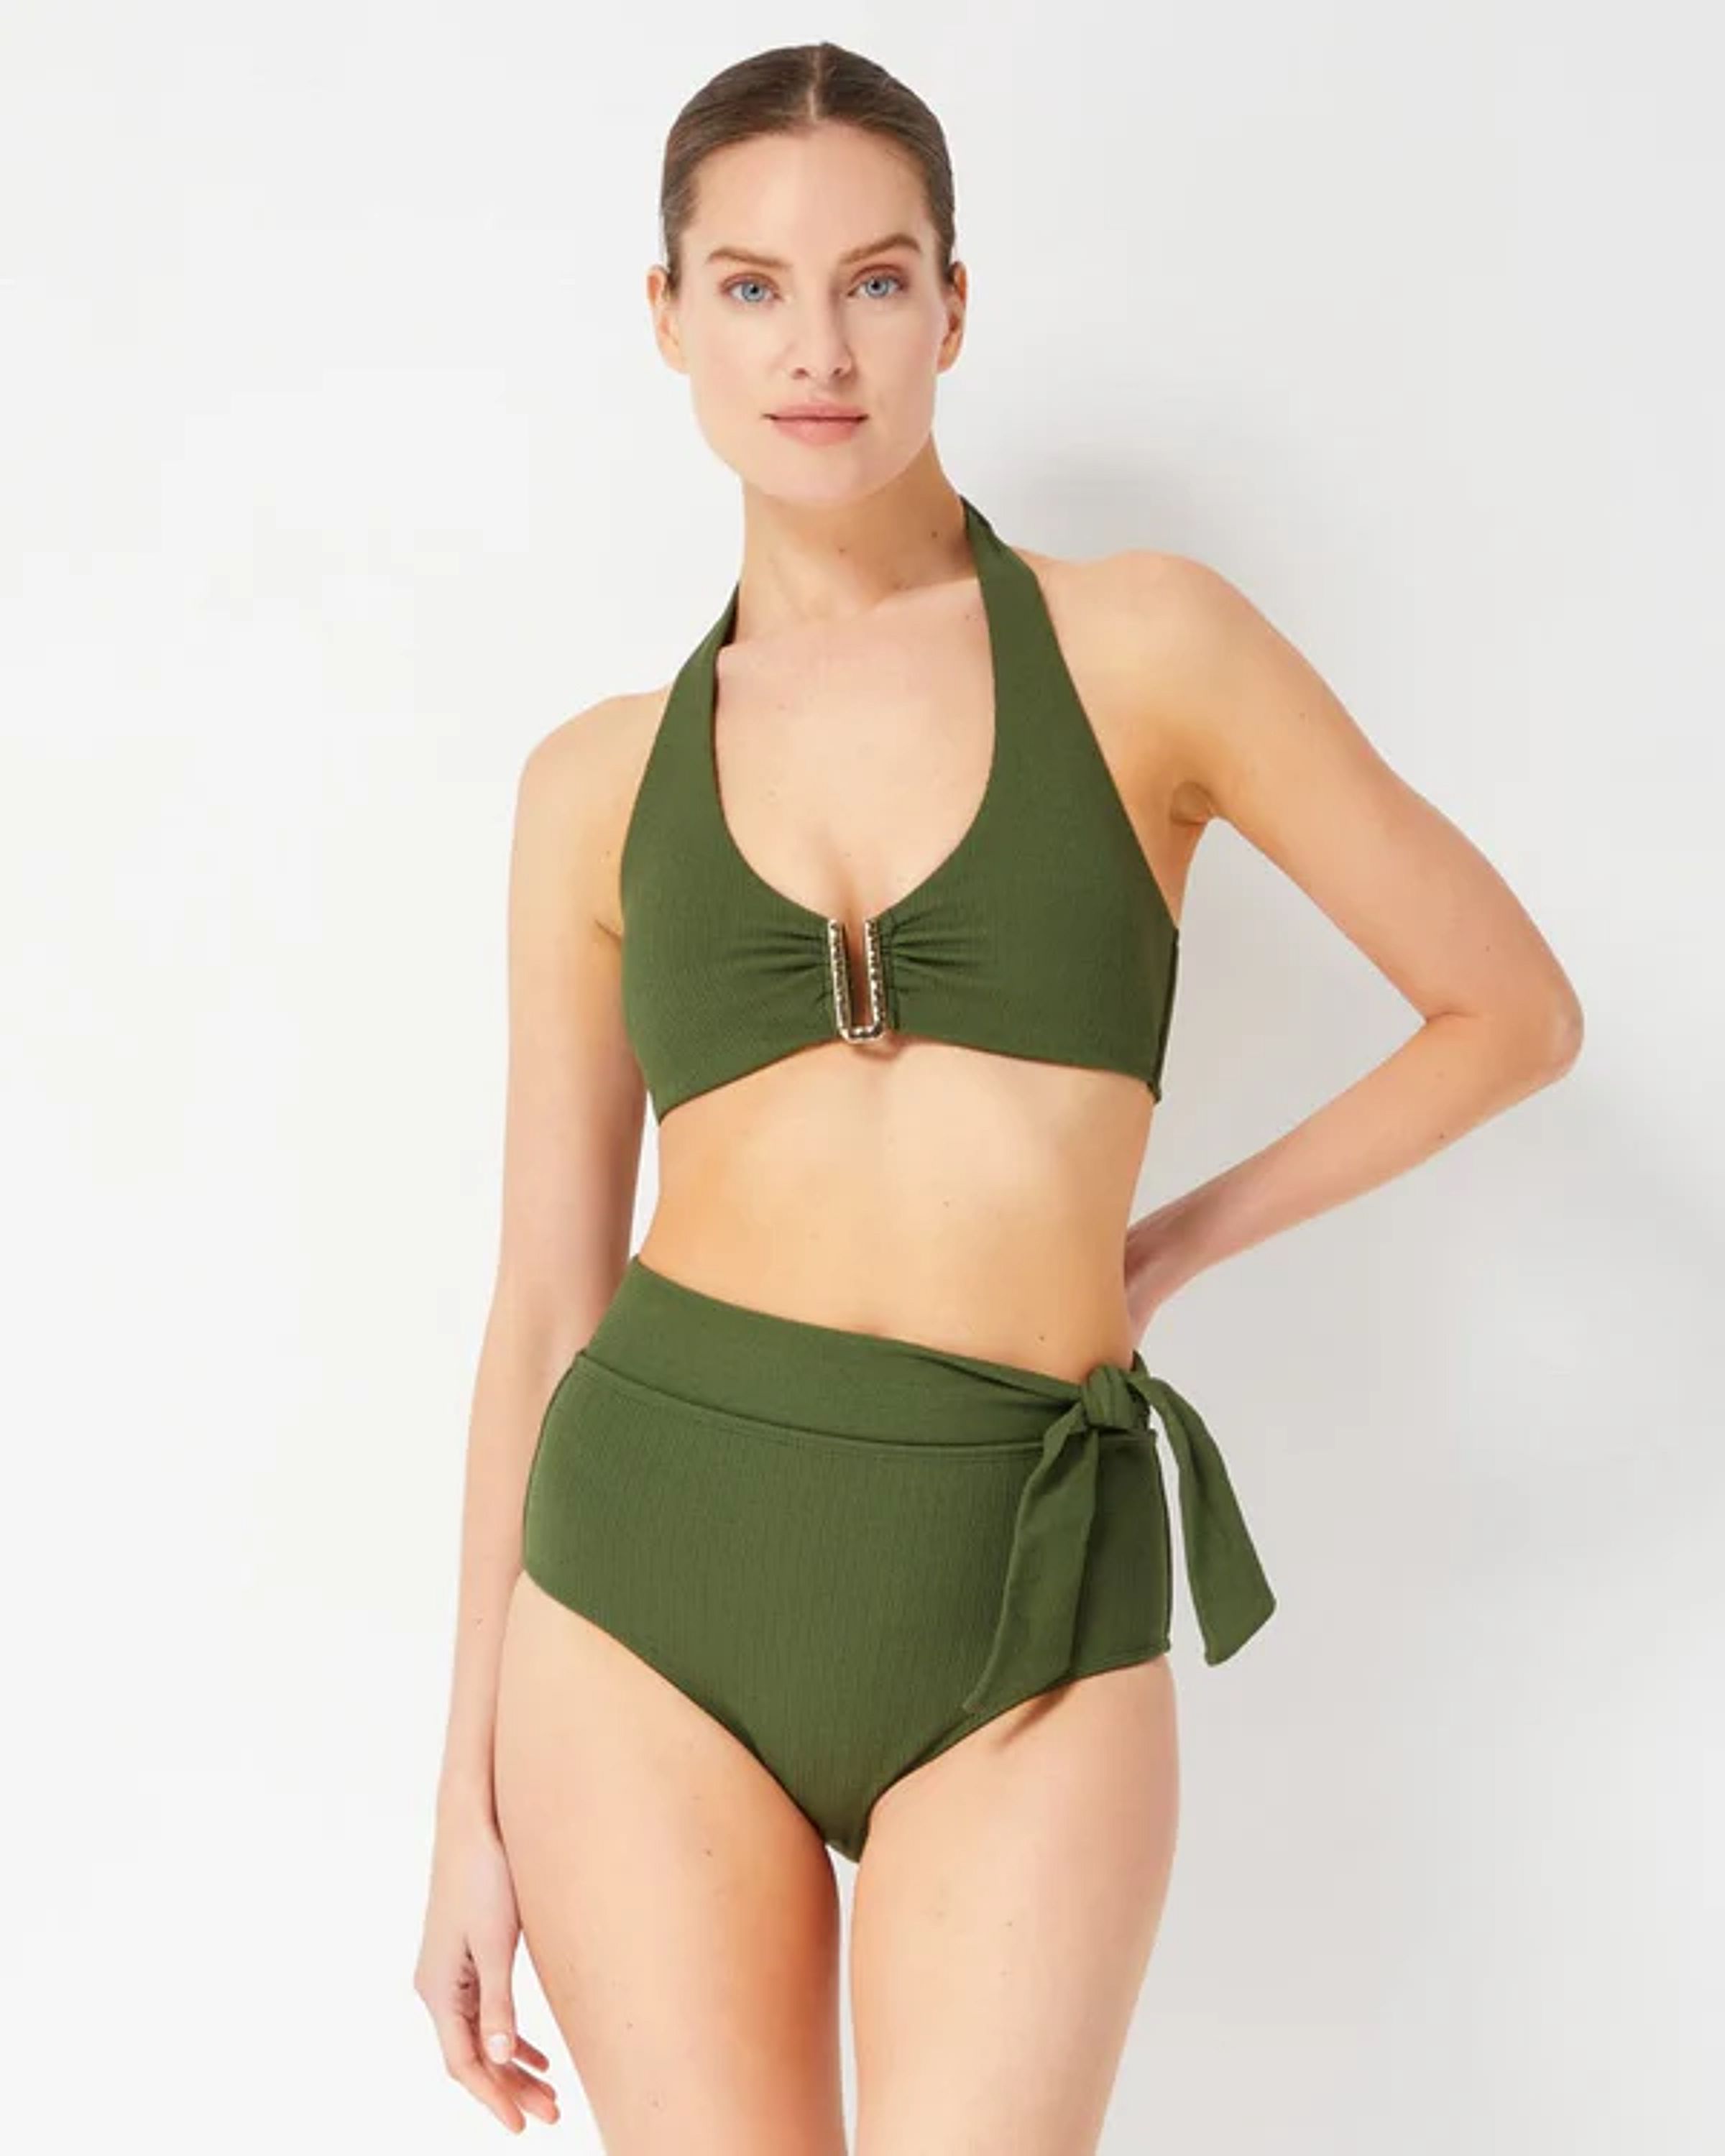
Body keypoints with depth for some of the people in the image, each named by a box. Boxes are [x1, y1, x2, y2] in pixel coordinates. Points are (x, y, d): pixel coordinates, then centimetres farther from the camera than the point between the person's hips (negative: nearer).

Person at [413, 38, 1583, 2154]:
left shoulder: (1142, 642, 1)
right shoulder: (598, 779, 7)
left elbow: (1513, 1008, 8)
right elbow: (545, 1299, 9)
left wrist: (1169, 1242, 7)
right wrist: (470, 1794, 8)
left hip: (1026, 1601, -1)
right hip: (656, 1553, 2)